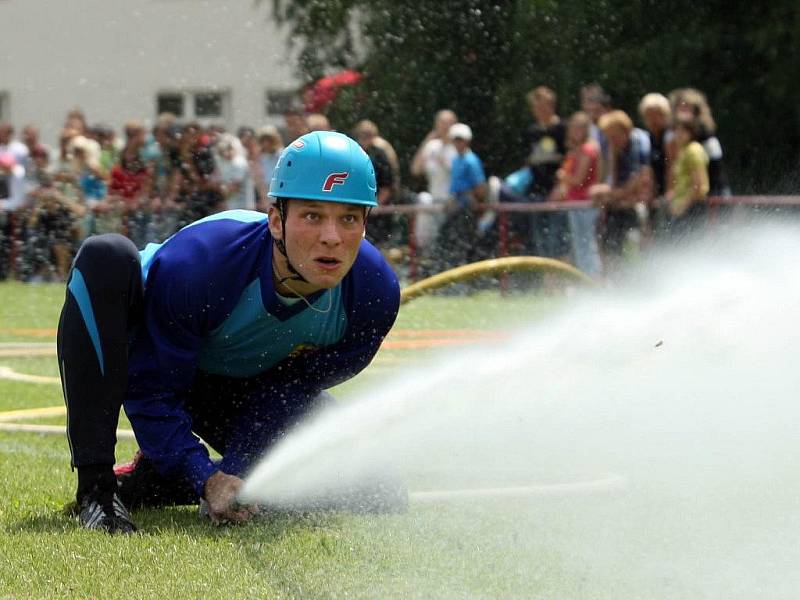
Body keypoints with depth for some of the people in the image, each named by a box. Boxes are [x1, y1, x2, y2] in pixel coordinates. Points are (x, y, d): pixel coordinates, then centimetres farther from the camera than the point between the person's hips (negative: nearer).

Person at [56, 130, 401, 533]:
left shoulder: (374, 292, -26)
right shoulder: (196, 263, -37)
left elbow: (290, 394, -16)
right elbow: (150, 389, -29)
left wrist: (230, 476, -25)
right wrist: (207, 480, -40)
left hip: (241, 391, 3)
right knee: (106, 256, -36)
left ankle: (152, 479, -1)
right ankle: (96, 485, -31)